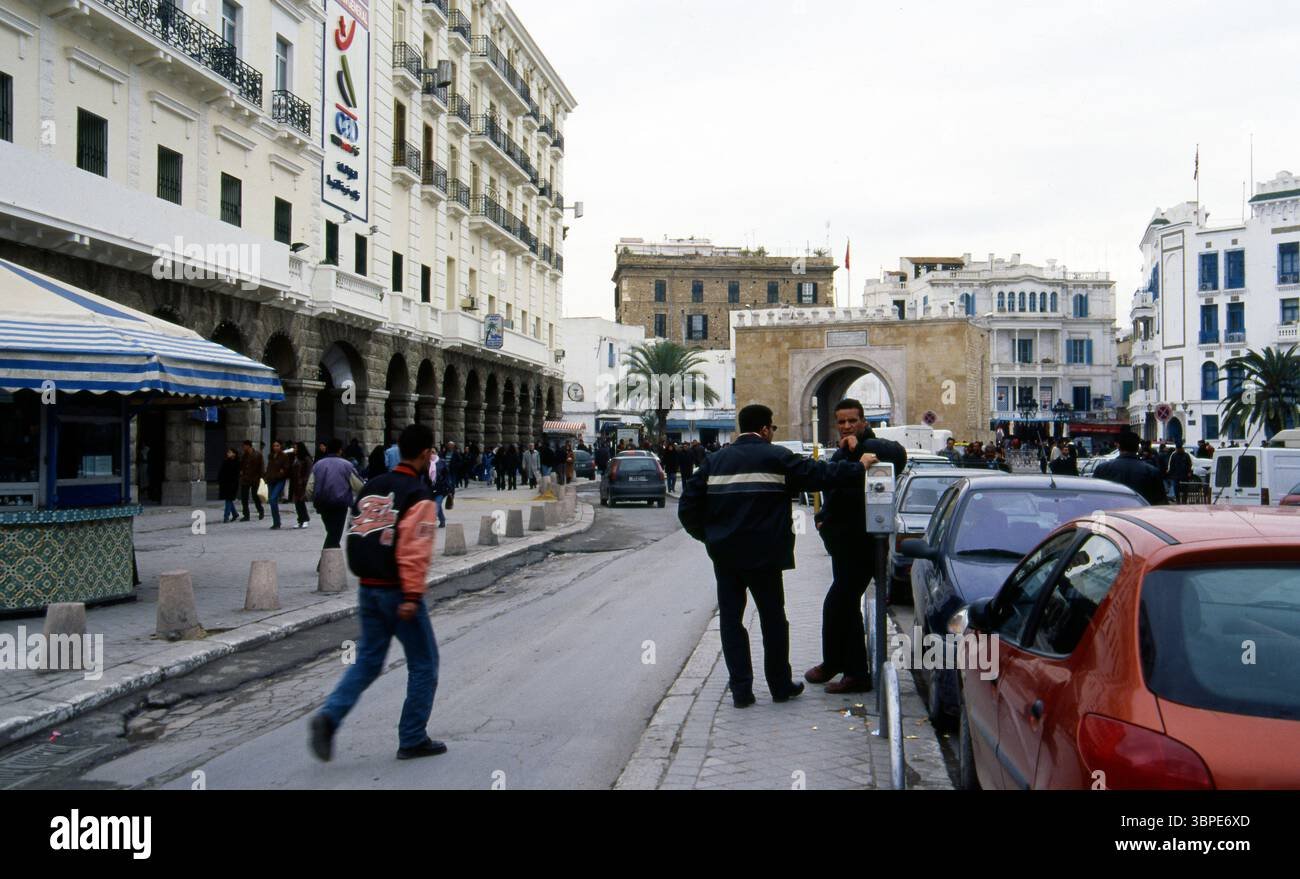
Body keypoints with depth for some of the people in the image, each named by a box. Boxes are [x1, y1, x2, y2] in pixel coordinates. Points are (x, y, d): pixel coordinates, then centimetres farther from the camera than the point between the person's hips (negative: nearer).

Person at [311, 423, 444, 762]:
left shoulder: (372, 487, 11)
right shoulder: (418, 496, -13)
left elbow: (358, 536, 15)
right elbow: (414, 550, -21)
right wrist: (412, 595, -21)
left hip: (368, 589, 7)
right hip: (396, 591, -7)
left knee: (367, 661, 15)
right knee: (424, 664, 8)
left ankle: (329, 716, -5)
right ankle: (413, 740, 13)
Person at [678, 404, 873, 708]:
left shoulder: (715, 461, 6)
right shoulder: (776, 457, -6)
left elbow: (688, 506, 2)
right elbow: (818, 473, -9)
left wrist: (709, 536, 12)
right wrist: (859, 466, 1)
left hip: (724, 555, 3)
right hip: (762, 555, -3)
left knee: (731, 619, 8)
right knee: (773, 619, 10)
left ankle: (741, 689, 7)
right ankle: (780, 685, 18)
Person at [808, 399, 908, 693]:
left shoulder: (871, 449, -13)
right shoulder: (840, 454, 16)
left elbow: (897, 453, -37)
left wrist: (860, 447, -30)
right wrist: (822, 517, 10)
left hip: (862, 543, -10)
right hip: (844, 542, 10)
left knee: (836, 604, -8)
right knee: (846, 604, 16)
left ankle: (832, 664, 8)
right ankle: (855, 672, 28)